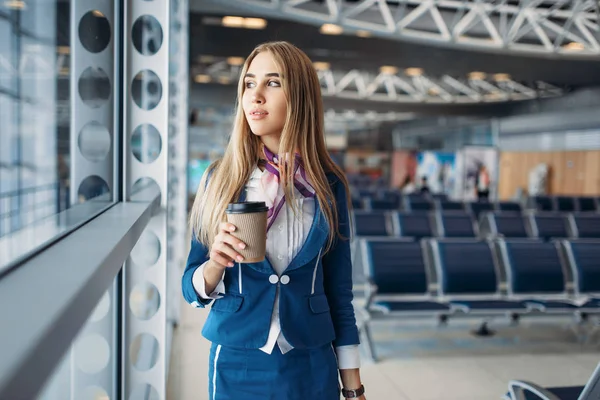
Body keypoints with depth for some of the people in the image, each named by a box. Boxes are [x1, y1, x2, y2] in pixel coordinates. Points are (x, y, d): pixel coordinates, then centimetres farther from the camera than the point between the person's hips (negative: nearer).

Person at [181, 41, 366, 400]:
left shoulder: (328, 185, -5)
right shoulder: (222, 179, -6)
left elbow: (339, 292, 0)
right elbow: (192, 290, -2)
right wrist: (215, 263, -23)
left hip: (311, 369, 0)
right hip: (236, 364, 0)